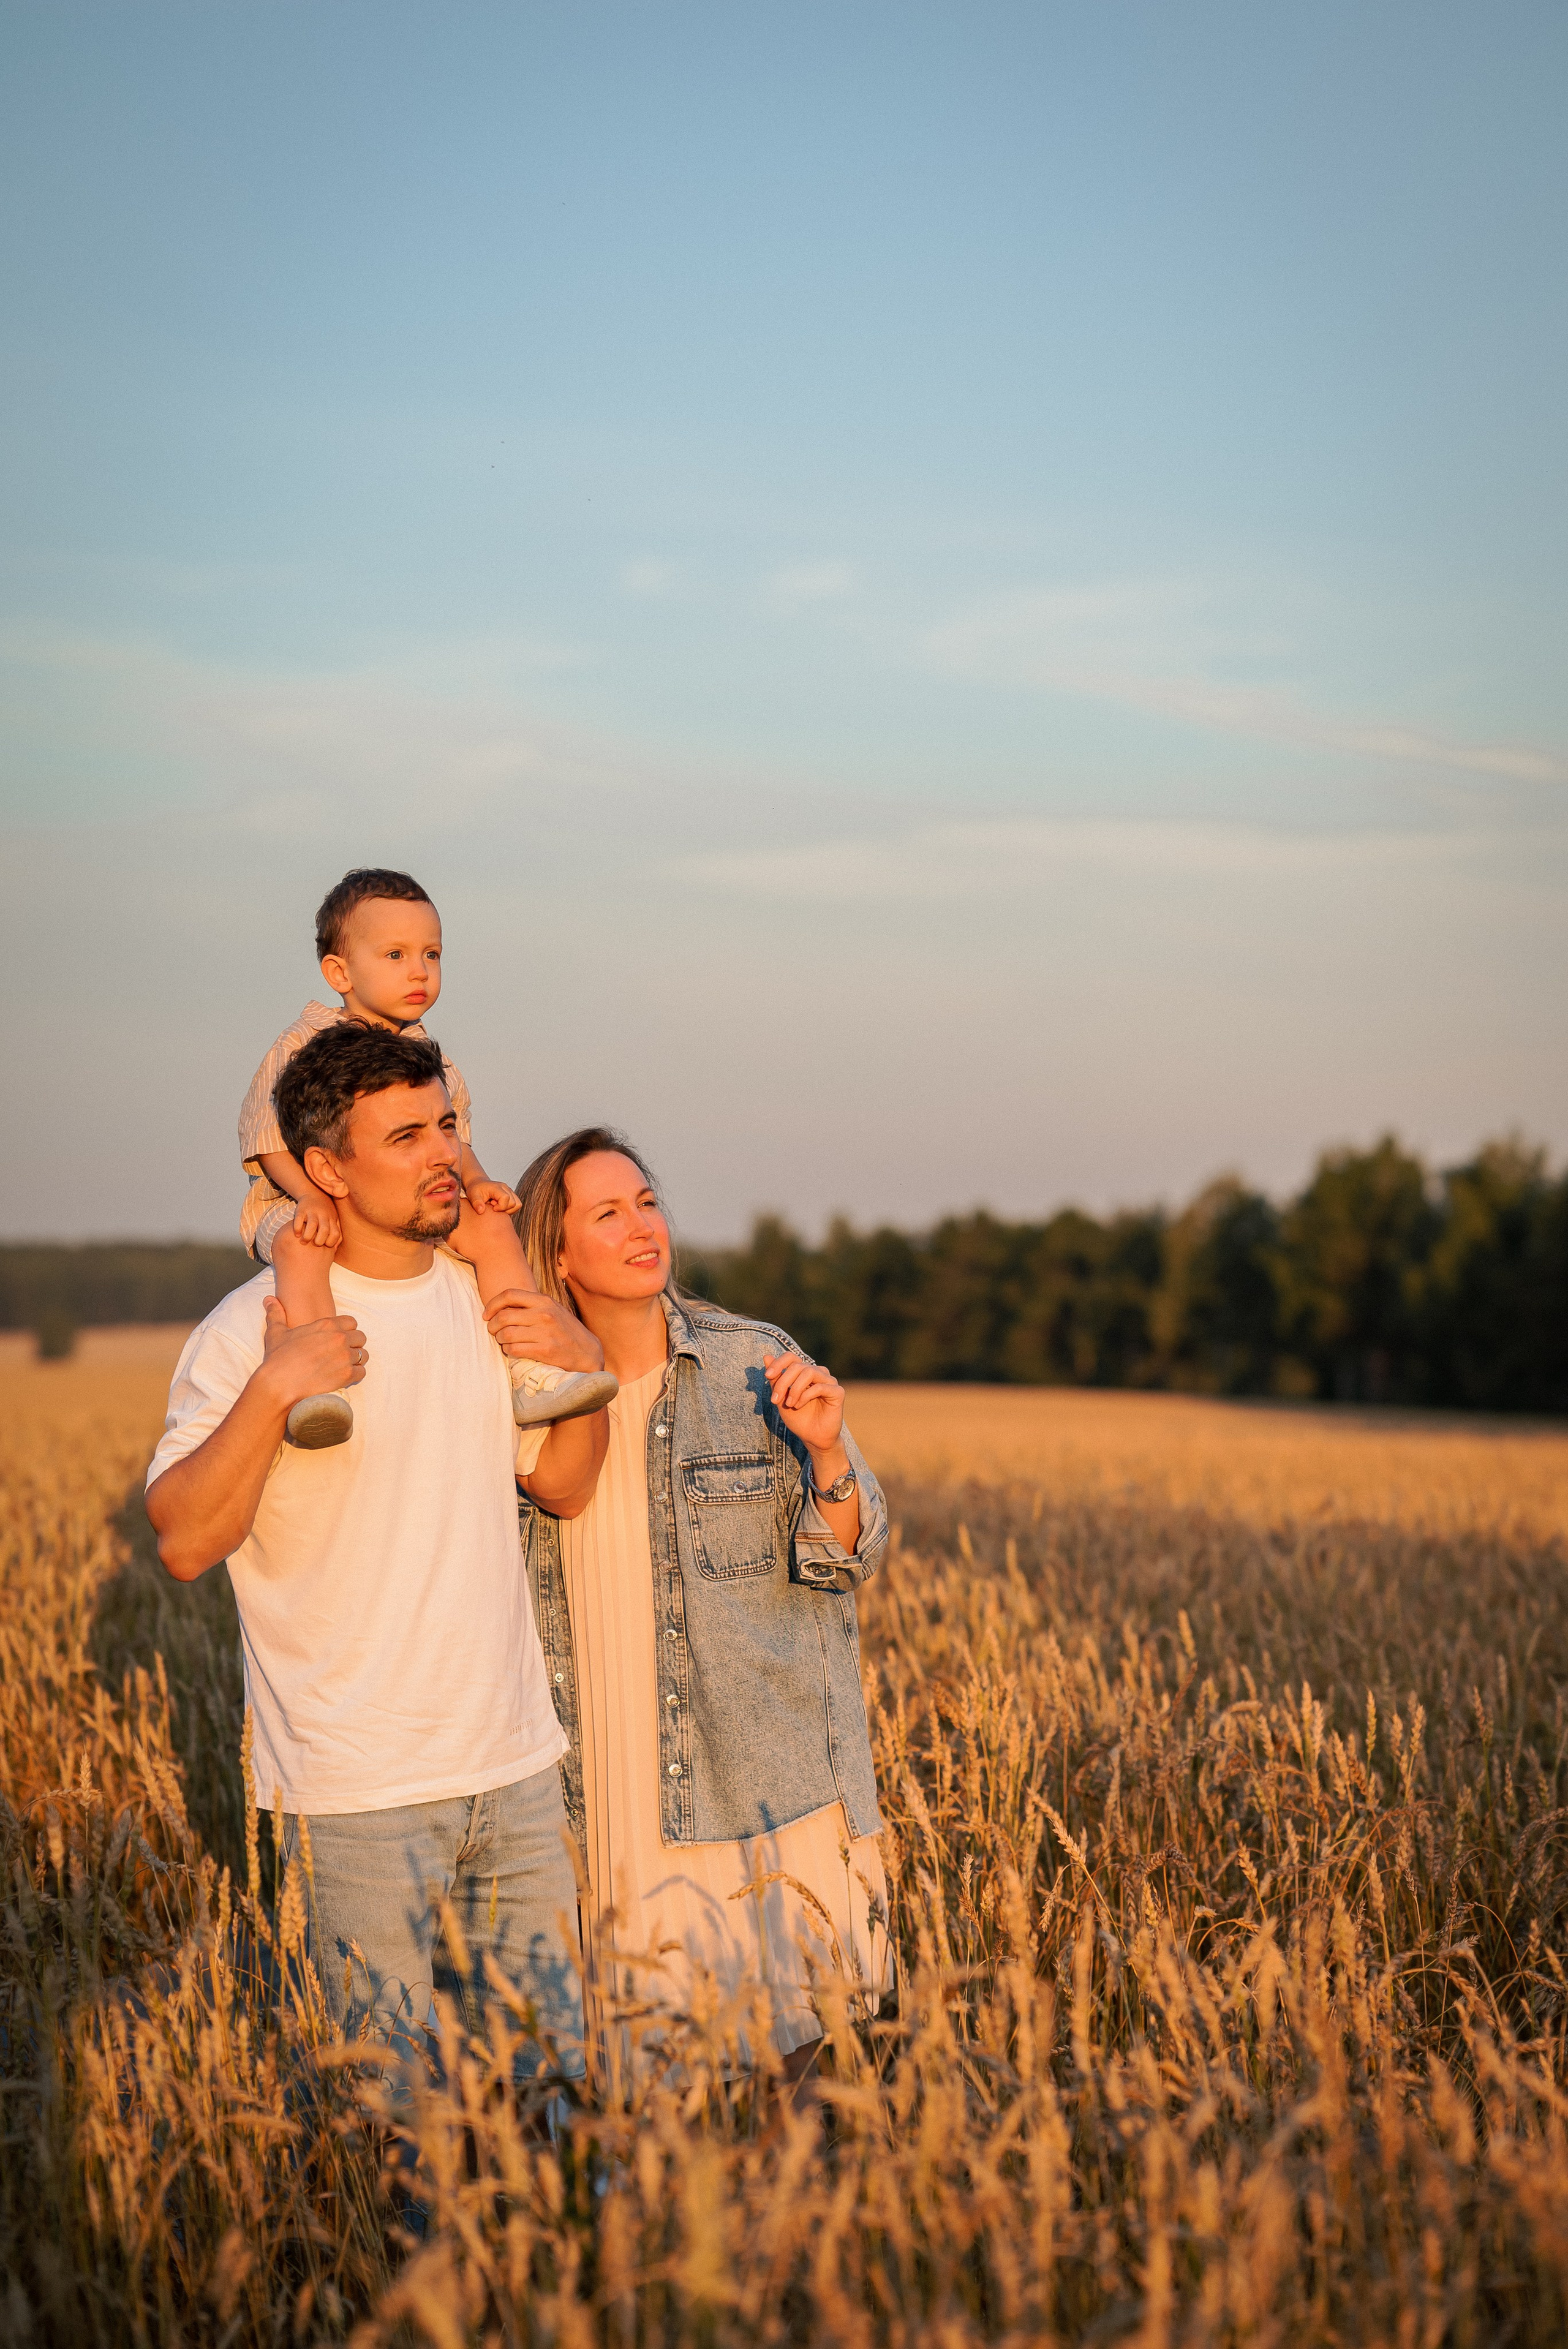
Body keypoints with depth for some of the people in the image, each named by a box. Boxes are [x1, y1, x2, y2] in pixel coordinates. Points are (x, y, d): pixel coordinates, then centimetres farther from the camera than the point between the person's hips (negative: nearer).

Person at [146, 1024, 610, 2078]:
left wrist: (588, 1369, 0)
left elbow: (561, 1487, 17)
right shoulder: (254, 1328, -11)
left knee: (557, 2070, 13)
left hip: (517, 1764, 6)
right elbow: (185, 1544, -16)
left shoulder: (488, 1299, 8)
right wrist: (273, 1392, -27)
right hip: (362, 1791, -5)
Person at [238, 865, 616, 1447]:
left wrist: (474, 1180, -8)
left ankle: (530, 1377, -12)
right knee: (300, 1244, -38)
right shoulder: (305, 1046, -7)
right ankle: (310, 1393, -50)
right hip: (304, 1202, -5)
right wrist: (315, 1196, -25)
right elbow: (269, 1137, -9)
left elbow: (450, 1136, 15)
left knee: (492, 1227, -13)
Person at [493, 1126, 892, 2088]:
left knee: (786, 2045, 0)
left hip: (761, 1783, -2)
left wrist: (826, 1450, -21)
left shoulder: (757, 1362, -3)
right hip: (610, 1786, 2)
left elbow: (850, 1559, 0)